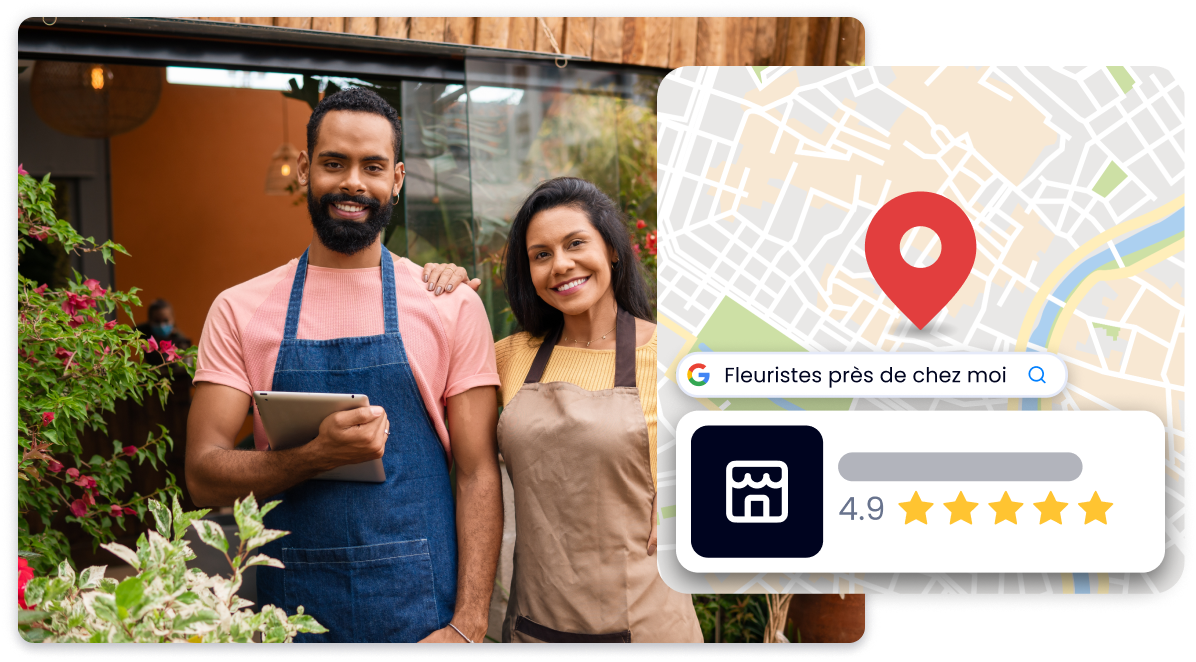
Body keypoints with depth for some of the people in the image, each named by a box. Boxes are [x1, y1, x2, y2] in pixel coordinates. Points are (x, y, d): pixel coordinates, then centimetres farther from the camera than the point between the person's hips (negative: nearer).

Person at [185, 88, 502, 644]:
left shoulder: (452, 306, 0)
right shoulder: (239, 310, 2)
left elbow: (477, 474, -2)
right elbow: (204, 475, -2)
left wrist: (467, 627, -10)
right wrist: (318, 455, -19)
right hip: (292, 604, 1)